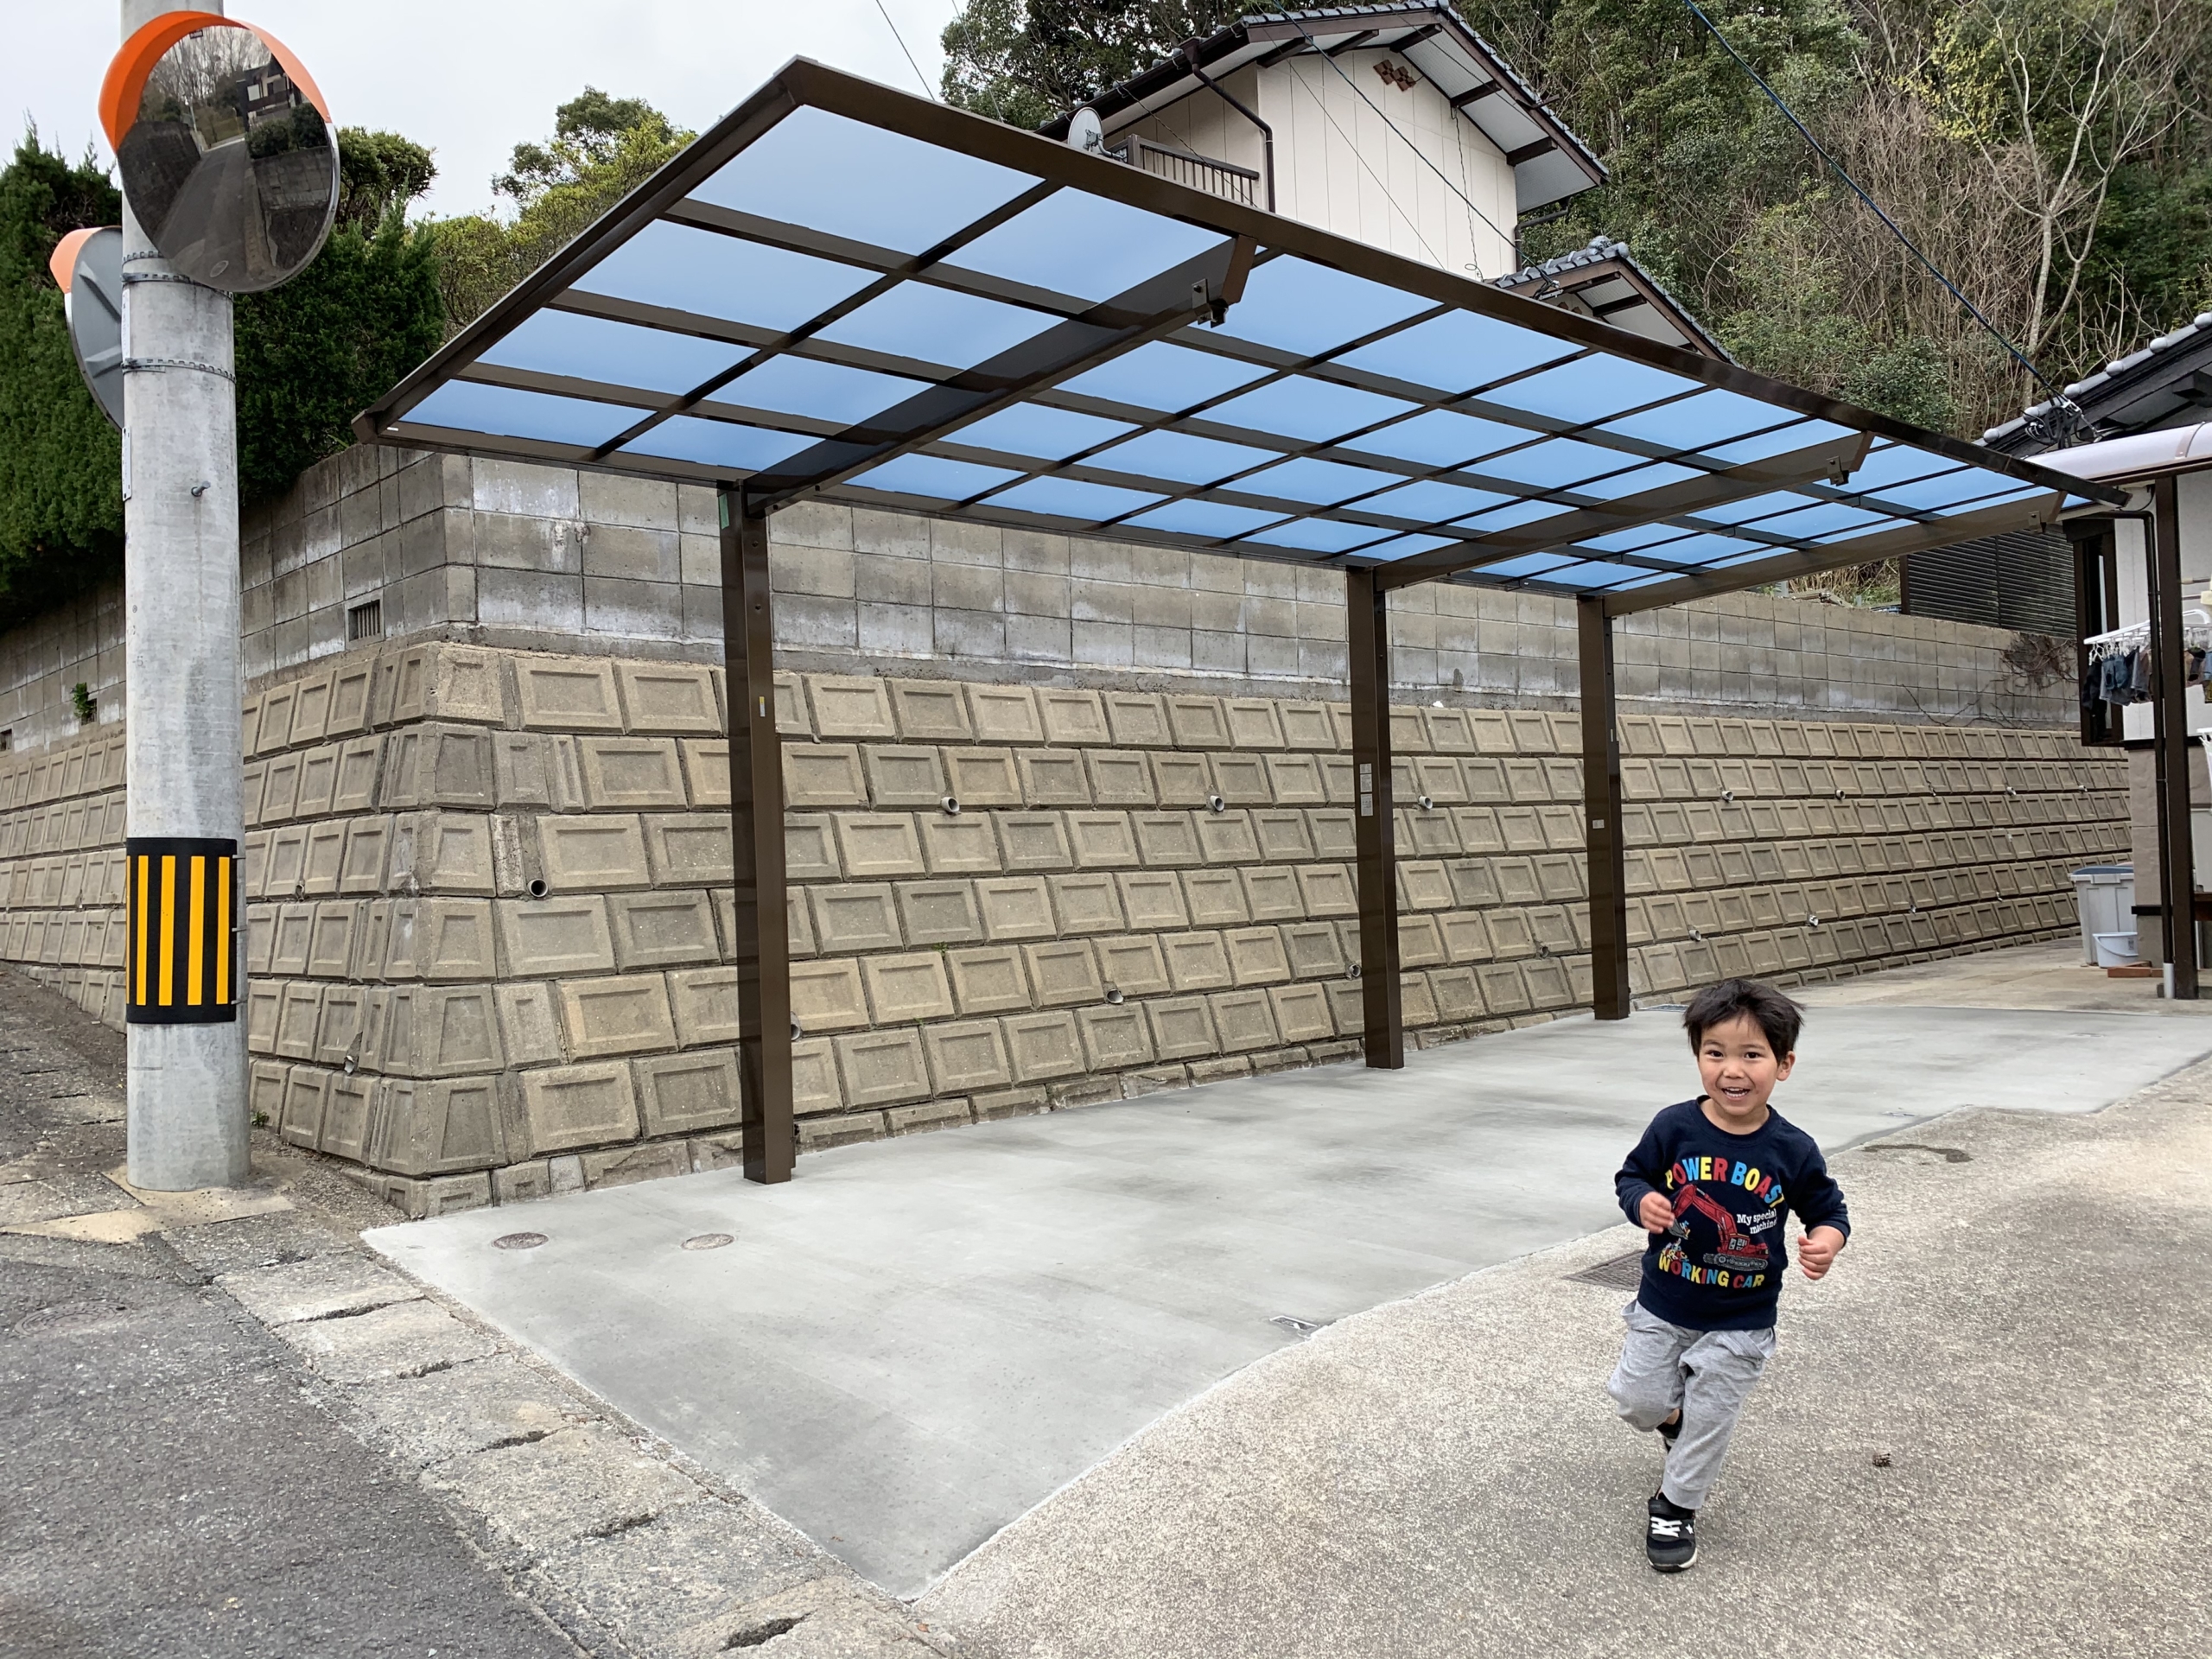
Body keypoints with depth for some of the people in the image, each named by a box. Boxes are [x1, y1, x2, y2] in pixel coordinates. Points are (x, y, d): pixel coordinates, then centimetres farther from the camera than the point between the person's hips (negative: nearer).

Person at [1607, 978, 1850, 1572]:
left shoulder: (1792, 1150, -15)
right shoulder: (1674, 1129, -15)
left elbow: (1827, 1207, -1)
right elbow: (1631, 1175, -2)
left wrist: (1827, 1241, -23)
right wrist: (1642, 1201, -24)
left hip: (1740, 1321, -1)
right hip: (1663, 1306, 1)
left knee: (1709, 1420, 9)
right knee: (1637, 1400, 11)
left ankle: (1676, 1505, 34)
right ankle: (1675, 1415, 46)